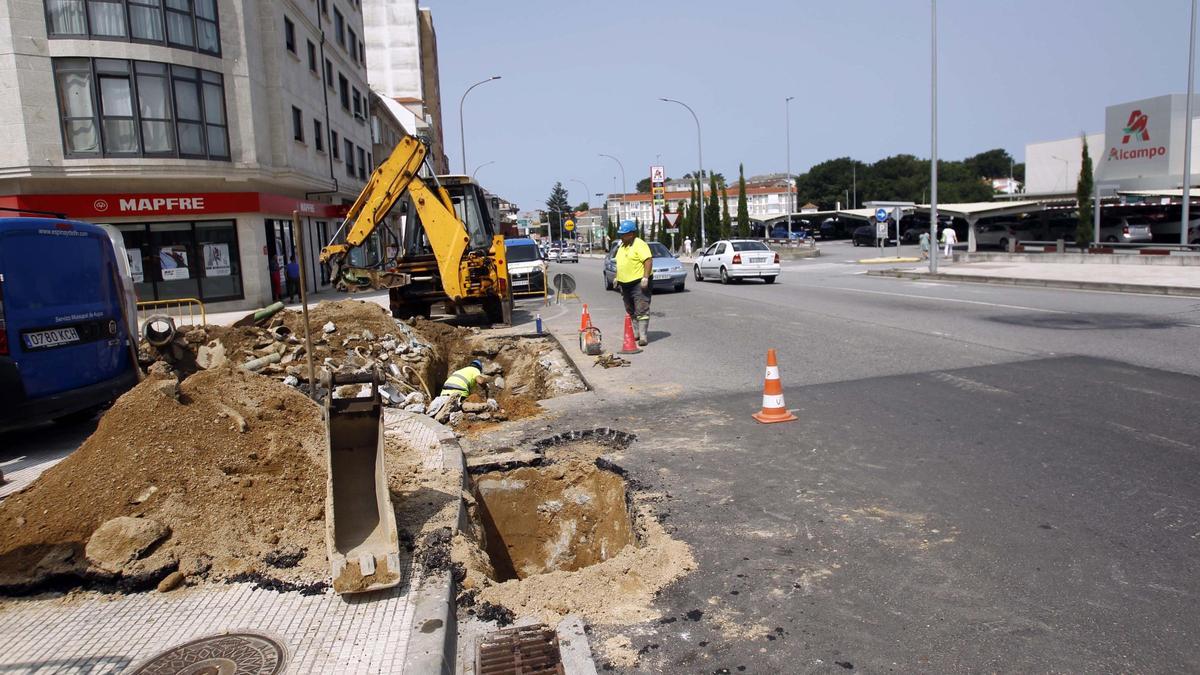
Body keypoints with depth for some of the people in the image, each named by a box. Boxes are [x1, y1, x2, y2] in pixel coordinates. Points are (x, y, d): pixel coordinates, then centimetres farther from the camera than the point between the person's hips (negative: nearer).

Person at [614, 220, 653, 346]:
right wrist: (618, 278, 21)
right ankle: (636, 333, 23)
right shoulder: (622, 246, 17)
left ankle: (643, 336, -11)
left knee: (641, 310, -10)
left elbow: (649, 260, -20)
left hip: (638, 283, -9)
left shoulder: (639, 245, -11)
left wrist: (645, 278, -26)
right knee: (631, 311, 14)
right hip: (626, 284, 9)